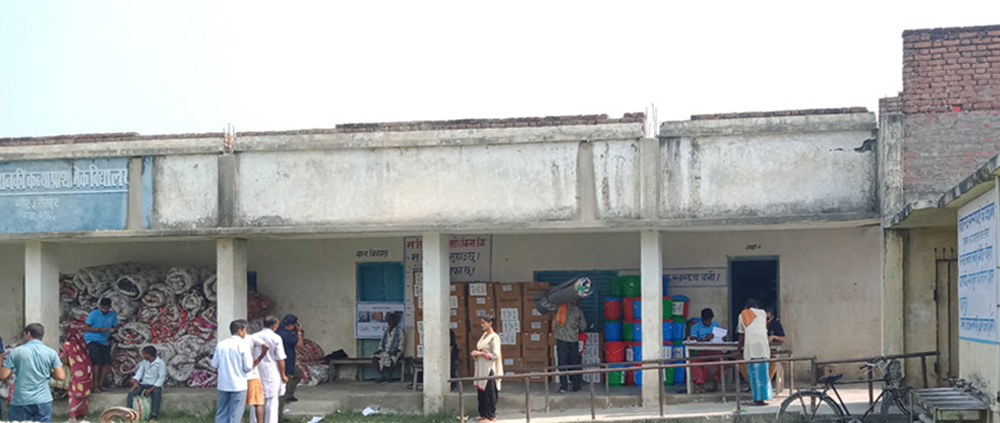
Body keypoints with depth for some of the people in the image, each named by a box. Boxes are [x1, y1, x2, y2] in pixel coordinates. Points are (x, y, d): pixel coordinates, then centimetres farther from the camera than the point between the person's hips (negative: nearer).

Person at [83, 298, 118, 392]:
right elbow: (85, 327, -11)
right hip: (92, 340, -5)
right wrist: (99, 330, -20)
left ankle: (100, 385, 4)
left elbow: (114, 327, 18)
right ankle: (95, 386, -12)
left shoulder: (112, 315, 5)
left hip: (103, 342, 5)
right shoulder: (94, 314, -9)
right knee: (97, 362, -16)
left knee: (107, 362, -5)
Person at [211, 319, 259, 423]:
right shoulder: (243, 345, -10)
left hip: (223, 384, 4)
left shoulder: (221, 345, 2)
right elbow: (248, 367, -12)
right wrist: (251, 360, 8)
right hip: (238, 385, -4)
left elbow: (214, 364, 5)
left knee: (222, 413, 11)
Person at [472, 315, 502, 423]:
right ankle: (483, 414, 17)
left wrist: (481, 353, -17)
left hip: (489, 369, -8)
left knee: (489, 393, -2)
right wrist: (476, 354, 2)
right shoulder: (484, 335, 13)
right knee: (481, 391, 9)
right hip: (481, 368, 8)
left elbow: (495, 355, -17)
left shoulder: (494, 337, -13)